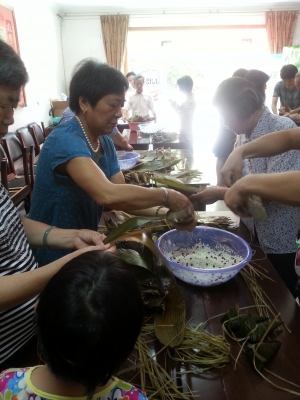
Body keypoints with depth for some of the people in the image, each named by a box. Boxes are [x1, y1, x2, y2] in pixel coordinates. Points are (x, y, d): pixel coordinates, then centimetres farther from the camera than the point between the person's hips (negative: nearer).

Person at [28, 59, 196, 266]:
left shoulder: (105, 143, 2)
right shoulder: (65, 141, -24)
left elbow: (124, 197, -3)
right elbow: (109, 195, -38)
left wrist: (163, 212, -18)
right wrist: (166, 195, -26)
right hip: (55, 257, -7)